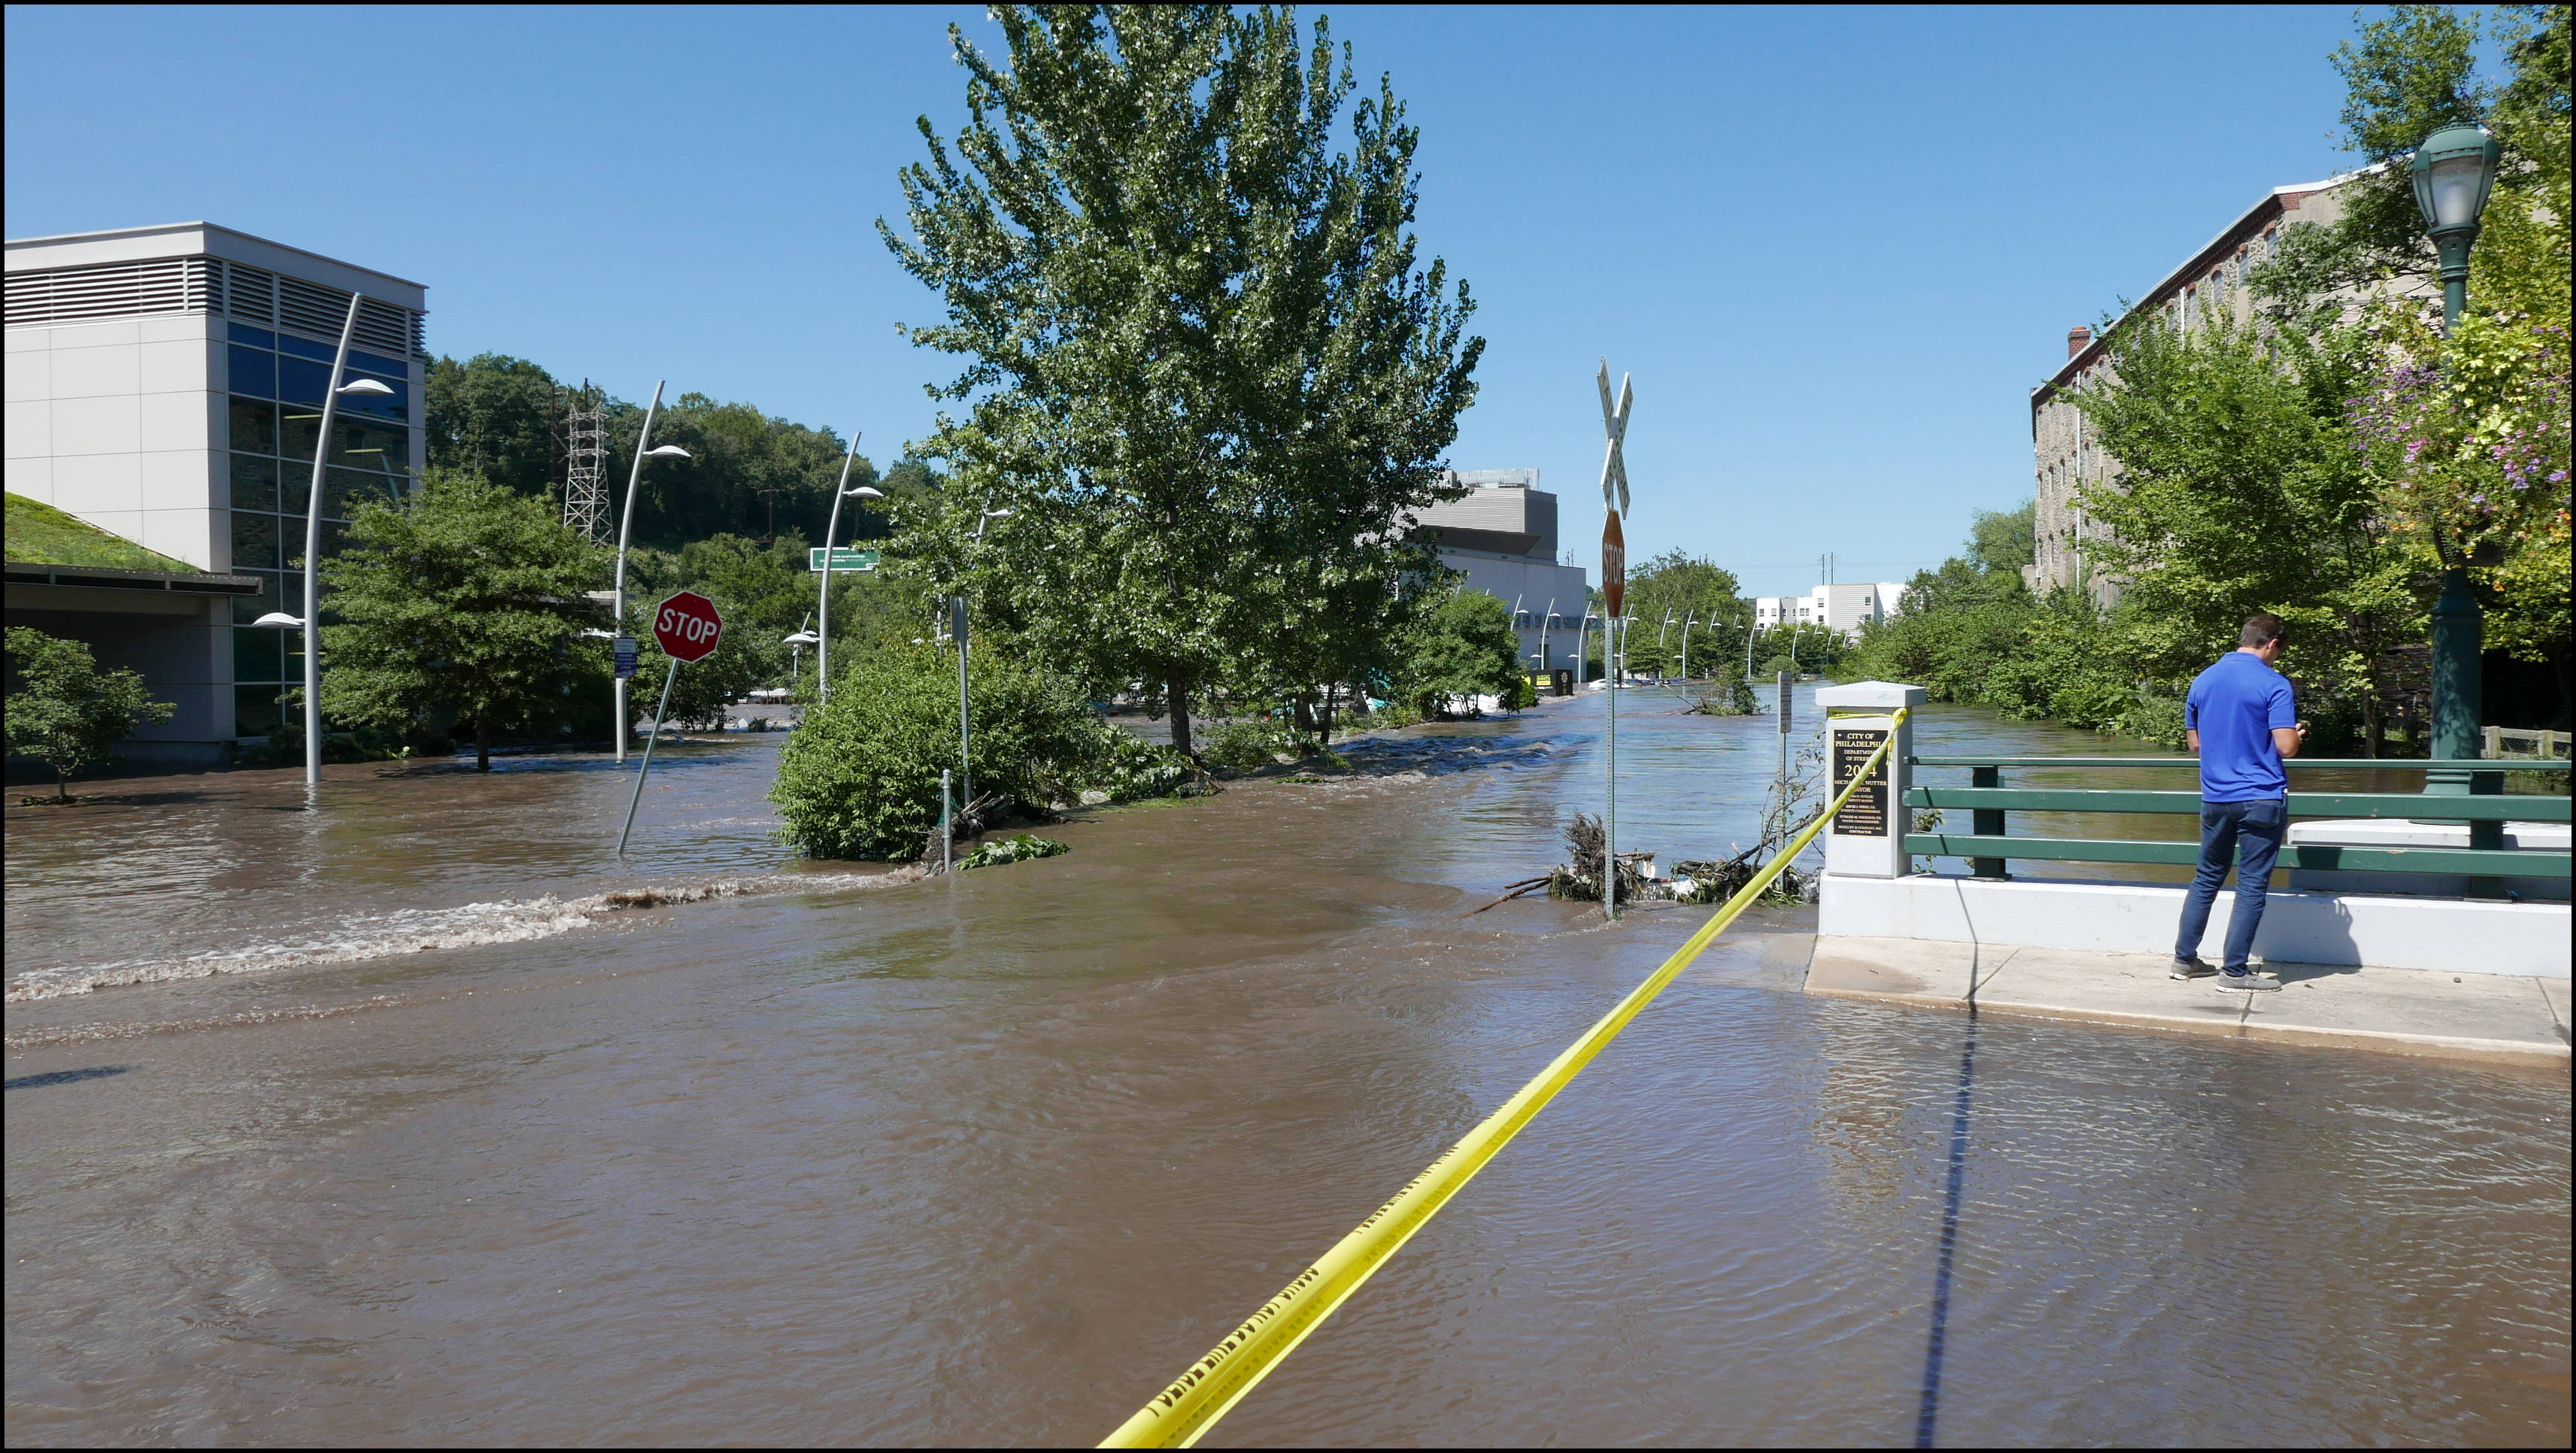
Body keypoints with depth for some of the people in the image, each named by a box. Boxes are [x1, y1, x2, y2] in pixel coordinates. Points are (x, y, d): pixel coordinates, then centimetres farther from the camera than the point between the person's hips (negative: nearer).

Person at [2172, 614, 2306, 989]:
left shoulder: (2203, 681, 7)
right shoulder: (2274, 684, -11)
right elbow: (2286, 748, -15)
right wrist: (2297, 734, 6)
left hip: (2215, 798, 6)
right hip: (2261, 800, -5)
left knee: (2207, 877, 16)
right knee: (2252, 885, 1)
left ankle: (2185, 958, 19)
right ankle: (2234, 970, 4)